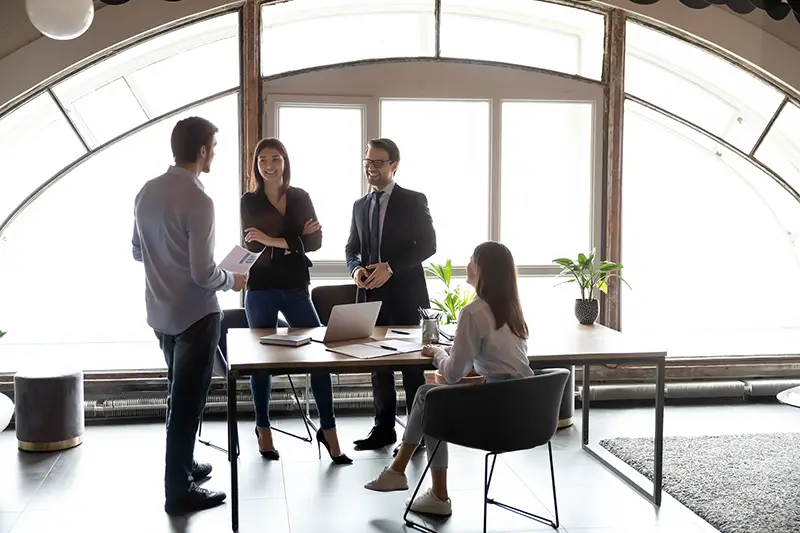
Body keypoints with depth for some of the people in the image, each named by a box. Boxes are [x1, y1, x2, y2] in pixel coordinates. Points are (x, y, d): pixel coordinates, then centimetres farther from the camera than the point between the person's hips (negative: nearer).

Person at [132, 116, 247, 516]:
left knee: (179, 394, 22)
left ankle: (183, 464, 36)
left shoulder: (147, 192, 2)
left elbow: (138, 252, 13)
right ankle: (178, 490, 12)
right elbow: (203, 275, -21)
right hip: (194, 314, -8)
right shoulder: (198, 201, -21)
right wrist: (232, 280, -2)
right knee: (188, 400, 2)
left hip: (160, 312, 8)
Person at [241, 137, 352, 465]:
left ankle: (328, 430, 4)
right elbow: (252, 247, -7)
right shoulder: (250, 201, 1)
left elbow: (315, 242, -2)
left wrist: (273, 241, -15)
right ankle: (263, 429, 23)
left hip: (296, 288, 2)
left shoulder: (300, 197, 6)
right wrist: (295, 239, -18)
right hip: (261, 290, -2)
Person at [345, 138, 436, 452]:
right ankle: (383, 428, 20)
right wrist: (356, 268, -7)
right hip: (373, 295, 5)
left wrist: (391, 268, -18)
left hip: (406, 295, -5)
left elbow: (428, 245, -9)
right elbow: (352, 248, 16)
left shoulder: (413, 201, -3)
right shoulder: (360, 206, 13)